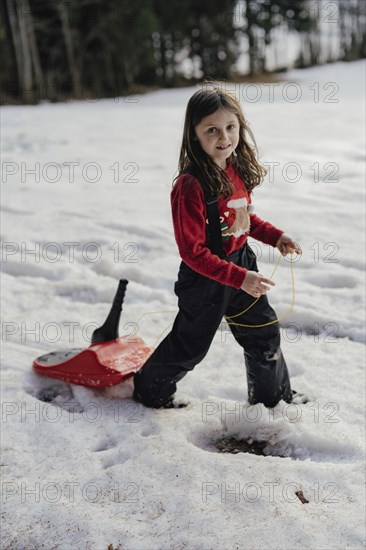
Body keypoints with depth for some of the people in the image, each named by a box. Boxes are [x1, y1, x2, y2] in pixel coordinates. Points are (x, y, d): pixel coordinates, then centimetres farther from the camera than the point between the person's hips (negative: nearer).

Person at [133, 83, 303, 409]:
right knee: (190, 345, 11)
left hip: (242, 263, 7)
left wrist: (275, 237, 2)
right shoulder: (190, 186, -27)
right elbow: (193, 252, -25)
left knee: (264, 333, 18)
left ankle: (274, 398, 41)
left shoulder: (237, 169, -2)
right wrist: (240, 278, -29)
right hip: (205, 276, -7)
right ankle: (150, 390, 39)